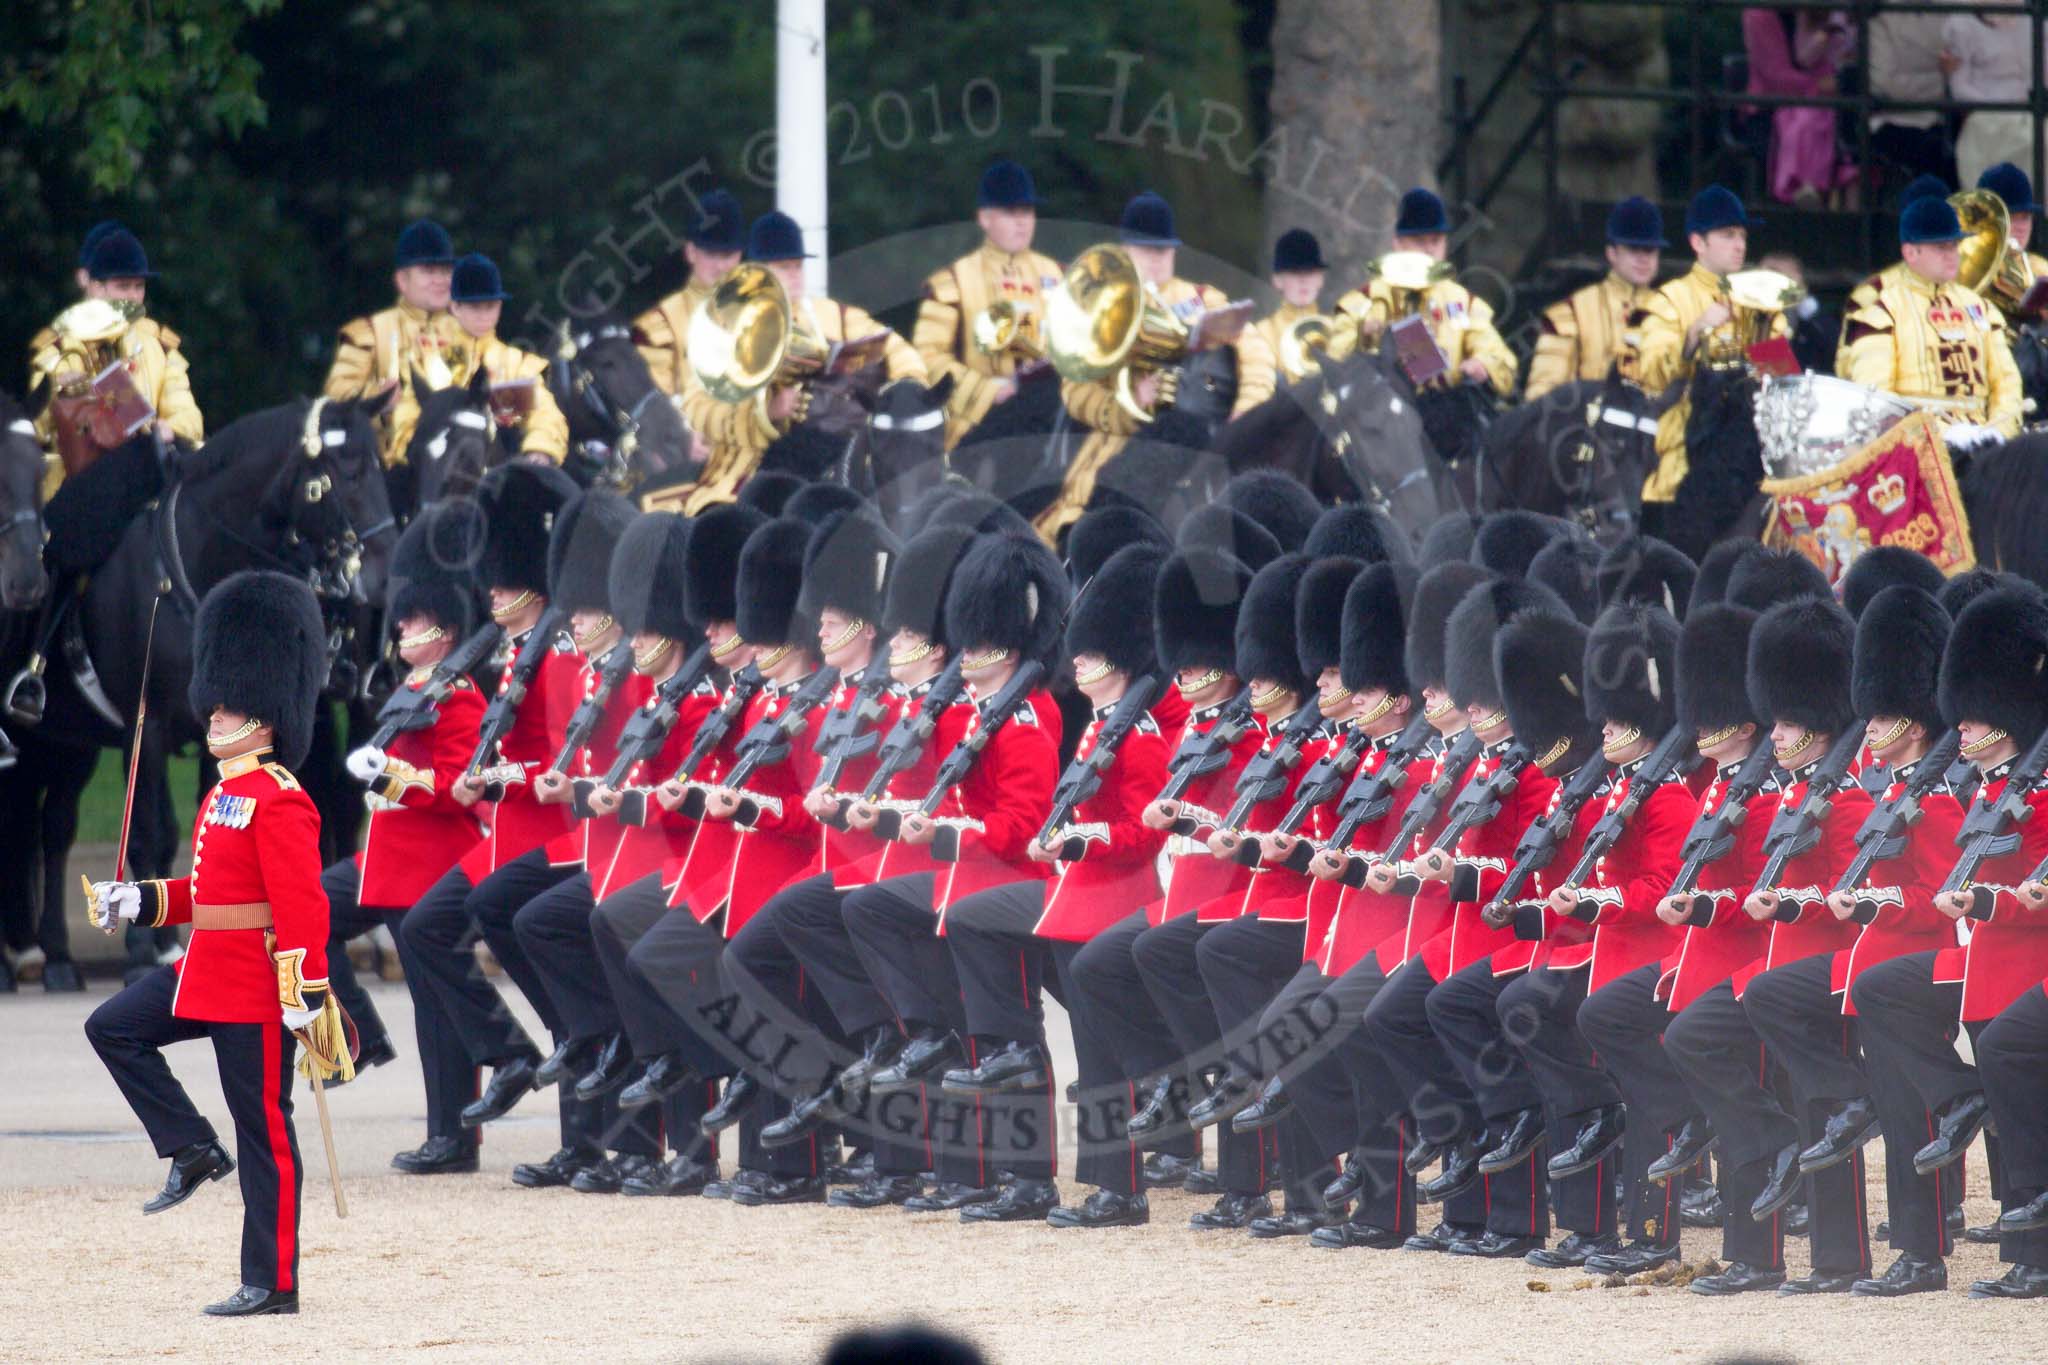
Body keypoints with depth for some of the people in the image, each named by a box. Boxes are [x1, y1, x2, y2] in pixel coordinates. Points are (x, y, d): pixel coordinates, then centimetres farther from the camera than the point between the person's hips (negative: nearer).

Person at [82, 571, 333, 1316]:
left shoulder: (279, 802, -17)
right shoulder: (225, 795, 14)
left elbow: (302, 906, -22)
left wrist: (306, 997, -26)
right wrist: (137, 901, 14)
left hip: (255, 989, -10)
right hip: (206, 975, 10)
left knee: (264, 1130, -3)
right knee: (113, 1030, 7)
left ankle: (272, 1283, 2)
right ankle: (193, 1152, 11)